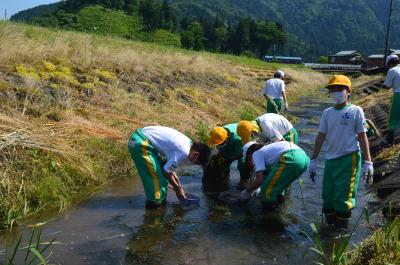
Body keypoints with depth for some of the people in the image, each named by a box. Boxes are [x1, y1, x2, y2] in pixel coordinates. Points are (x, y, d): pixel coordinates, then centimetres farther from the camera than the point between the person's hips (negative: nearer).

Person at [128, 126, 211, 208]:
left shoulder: (187, 143, 10)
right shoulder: (184, 151, -18)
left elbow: (169, 166, 18)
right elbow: (167, 171, -11)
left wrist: (178, 186, 20)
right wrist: (178, 189, 2)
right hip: (140, 143, -10)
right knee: (156, 175, -5)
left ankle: (161, 199, 30)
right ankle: (155, 202, 9)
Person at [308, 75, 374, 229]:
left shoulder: (355, 111, -3)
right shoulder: (327, 113, 9)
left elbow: (362, 137, -3)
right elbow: (321, 137, 11)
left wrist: (368, 162, -7)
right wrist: (313, 161, 10)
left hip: (349, 158, -5)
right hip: (330, 159, 5)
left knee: (343, 197, -2)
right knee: (328, 196, 10)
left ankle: (341, 230, 10)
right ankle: (330, 225, 25)